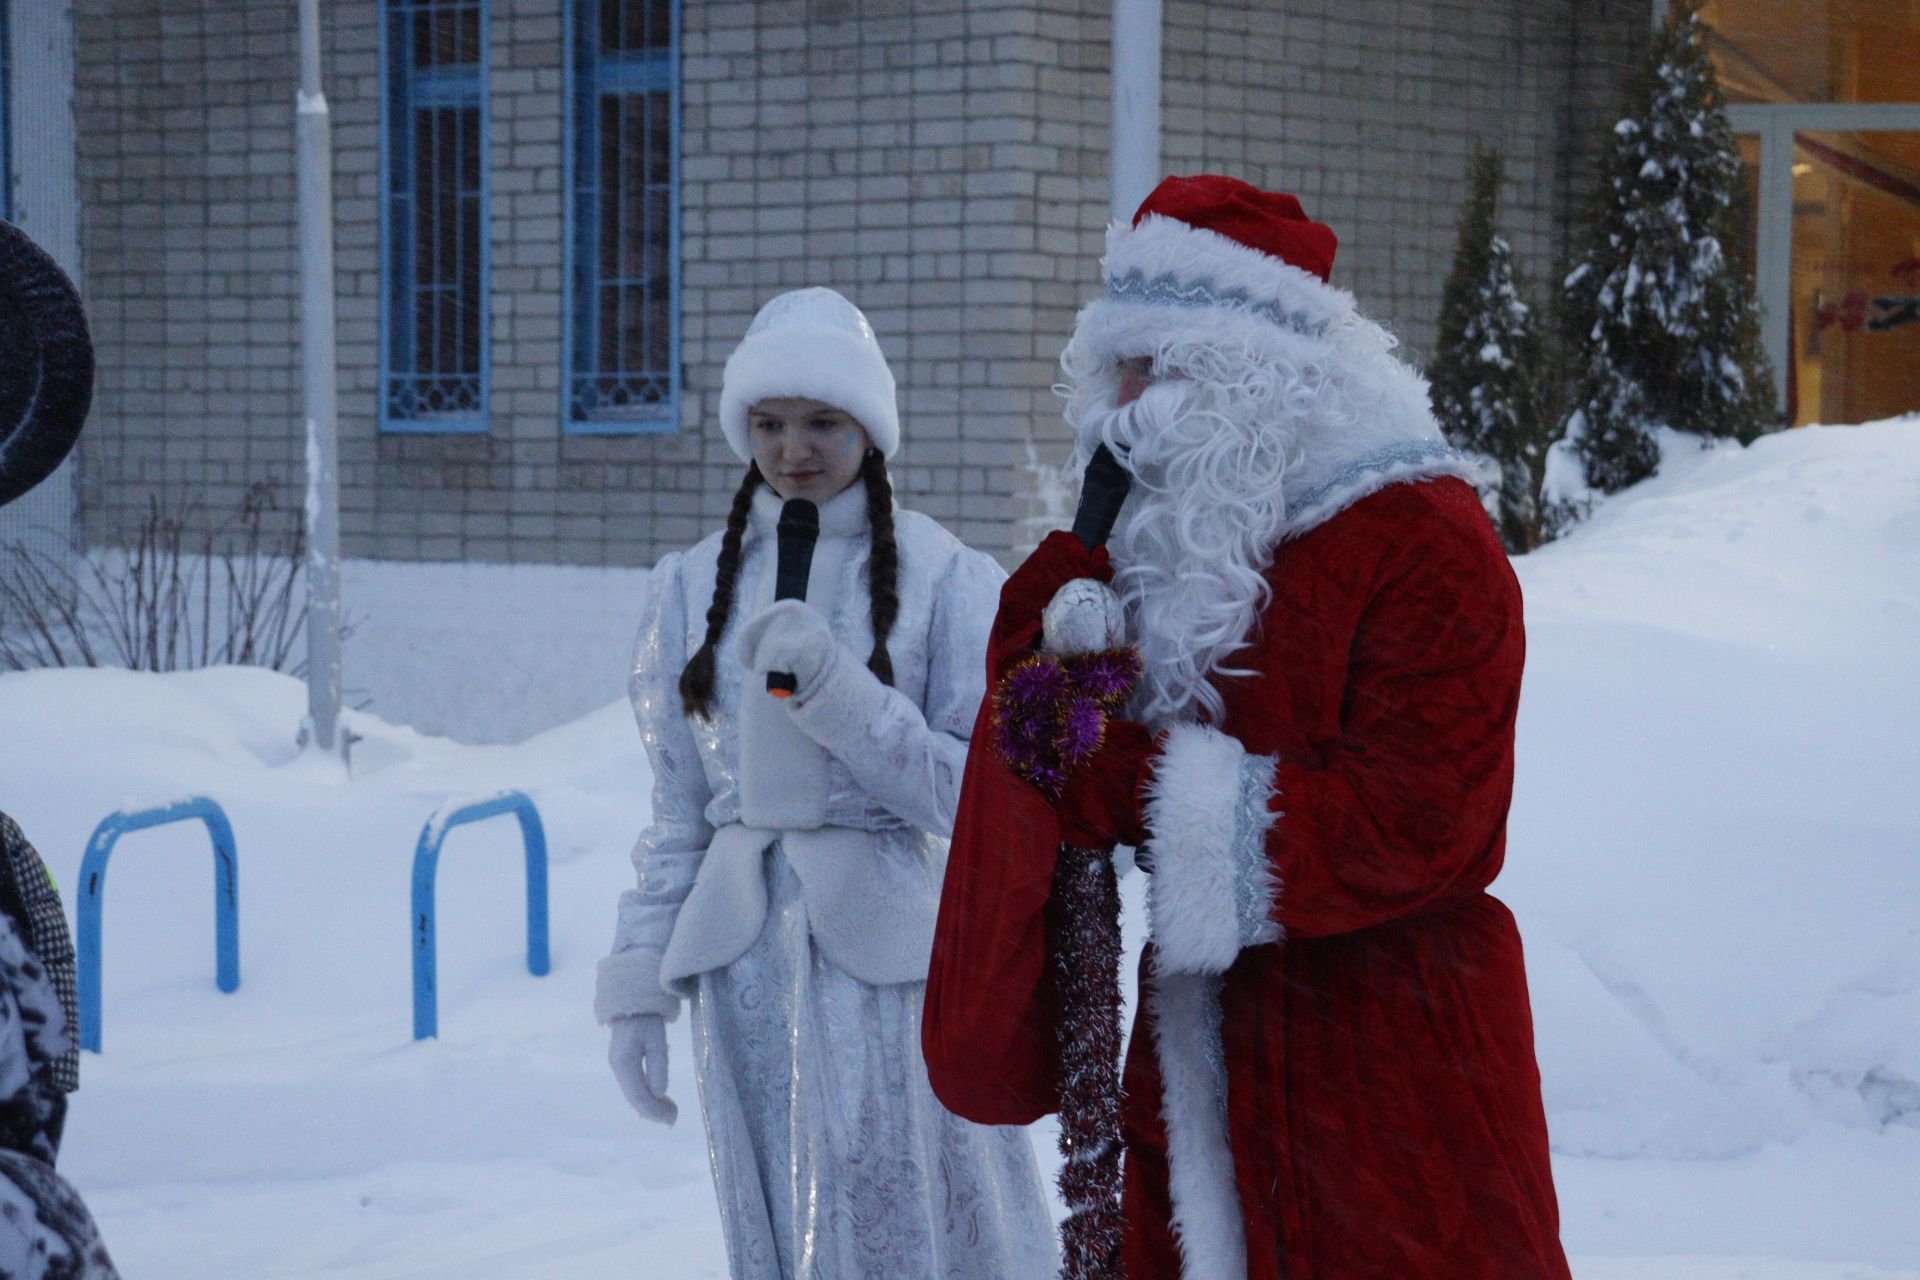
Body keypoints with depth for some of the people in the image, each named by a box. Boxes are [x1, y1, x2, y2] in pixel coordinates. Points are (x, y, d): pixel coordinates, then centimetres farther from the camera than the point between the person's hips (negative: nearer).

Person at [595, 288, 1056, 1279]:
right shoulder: (696, 585, 8)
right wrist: (639, 981, 6)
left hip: (890, 948, -3)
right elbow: (676, 812, 12)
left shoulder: (947, 580, -3)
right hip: (745, 962, 4)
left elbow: (973, 795, -7)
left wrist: (836, 692, -17)